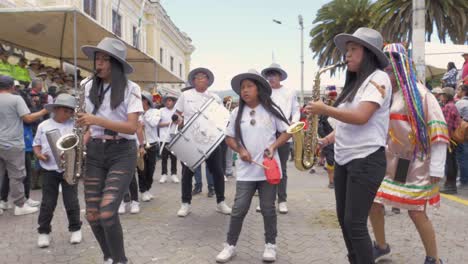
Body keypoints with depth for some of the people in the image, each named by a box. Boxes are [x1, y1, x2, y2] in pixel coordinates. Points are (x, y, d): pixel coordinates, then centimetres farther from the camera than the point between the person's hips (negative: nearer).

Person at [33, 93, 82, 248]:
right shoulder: (43, 126, 4)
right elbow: (36, 144, 12)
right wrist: (38, 154, -7)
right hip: (49, 171, 1)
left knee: (71, 201, 4)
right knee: (47, 203, 7)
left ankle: (75, 228, 20)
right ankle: (44, 231, 21)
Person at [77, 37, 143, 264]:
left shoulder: (130, 89, -7)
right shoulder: (90, 87, 7)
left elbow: (131, 127, -15)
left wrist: (97, 120, -24)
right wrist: (84, 140, -1)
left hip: (122, 153, -4)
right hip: (95, 153, 5)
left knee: (107, 212, -17)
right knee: (92, 215, 1)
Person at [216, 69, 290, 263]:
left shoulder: (271, 110, -2)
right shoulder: (237, 113, 4)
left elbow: (286, 132, 4)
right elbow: (229, 138, 11)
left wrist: (273, 146, -12)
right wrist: (240, 150, -7)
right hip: (246, 170, 1)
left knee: (268, 209, 10)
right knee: (239, 209, 4)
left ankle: (270, 245, 25)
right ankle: (230, 245, 17)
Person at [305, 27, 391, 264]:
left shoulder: (377, 78, -9)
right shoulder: (355, 82, 17)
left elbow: (361, 118, -22)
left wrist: (324, 110, -19)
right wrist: (329, 138, 8)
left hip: (366, 160, -9)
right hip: (344, 158, 9)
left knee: (355, 223, -7)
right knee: (343, 218, 13)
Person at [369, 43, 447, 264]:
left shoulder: (418, 93, -9)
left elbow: (437, 130, -11)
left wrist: (436, 168, -14)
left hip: (414, 163, -5)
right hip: (386, 162, 5)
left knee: (416, 212, -2)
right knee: (374, 204, 7)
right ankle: (381, 246, 32)